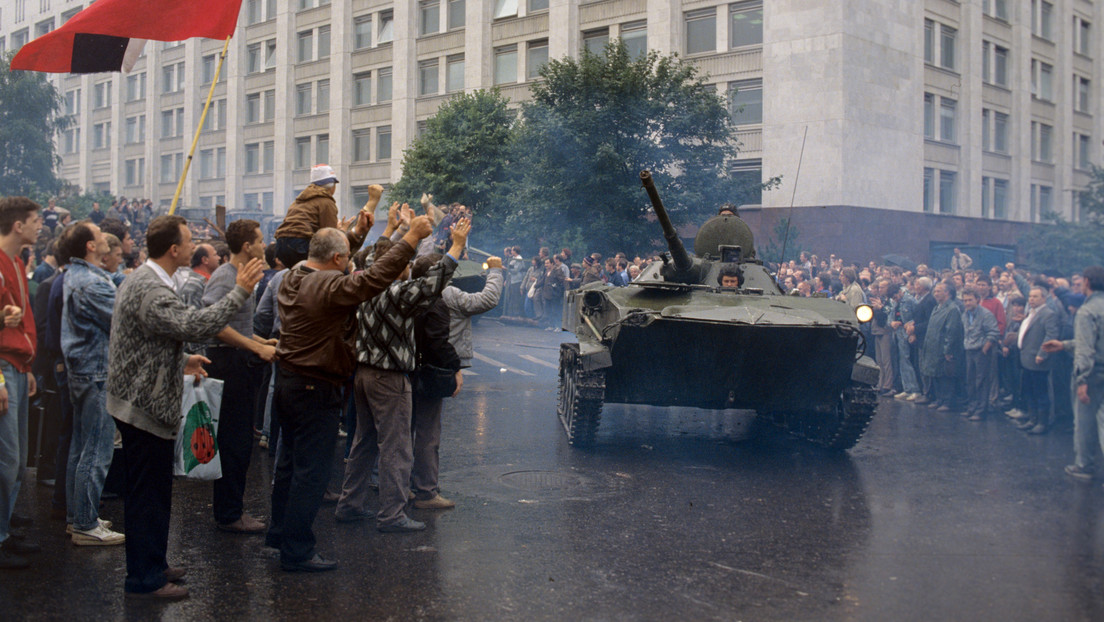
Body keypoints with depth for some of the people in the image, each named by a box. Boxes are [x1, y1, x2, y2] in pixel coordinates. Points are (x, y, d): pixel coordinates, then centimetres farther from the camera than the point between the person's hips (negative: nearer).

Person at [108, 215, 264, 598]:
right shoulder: (151, 290, -23)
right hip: (146, 406, -11)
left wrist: (181, 361, 19)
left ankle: (151, 564, 31)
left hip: (138, 402, 11)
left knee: (148, 492, 19)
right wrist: (240, 292, -28)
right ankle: (145, 579, 8)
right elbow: (197, 325, -35)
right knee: (149, 495, -2)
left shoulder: (140, 279, 12)